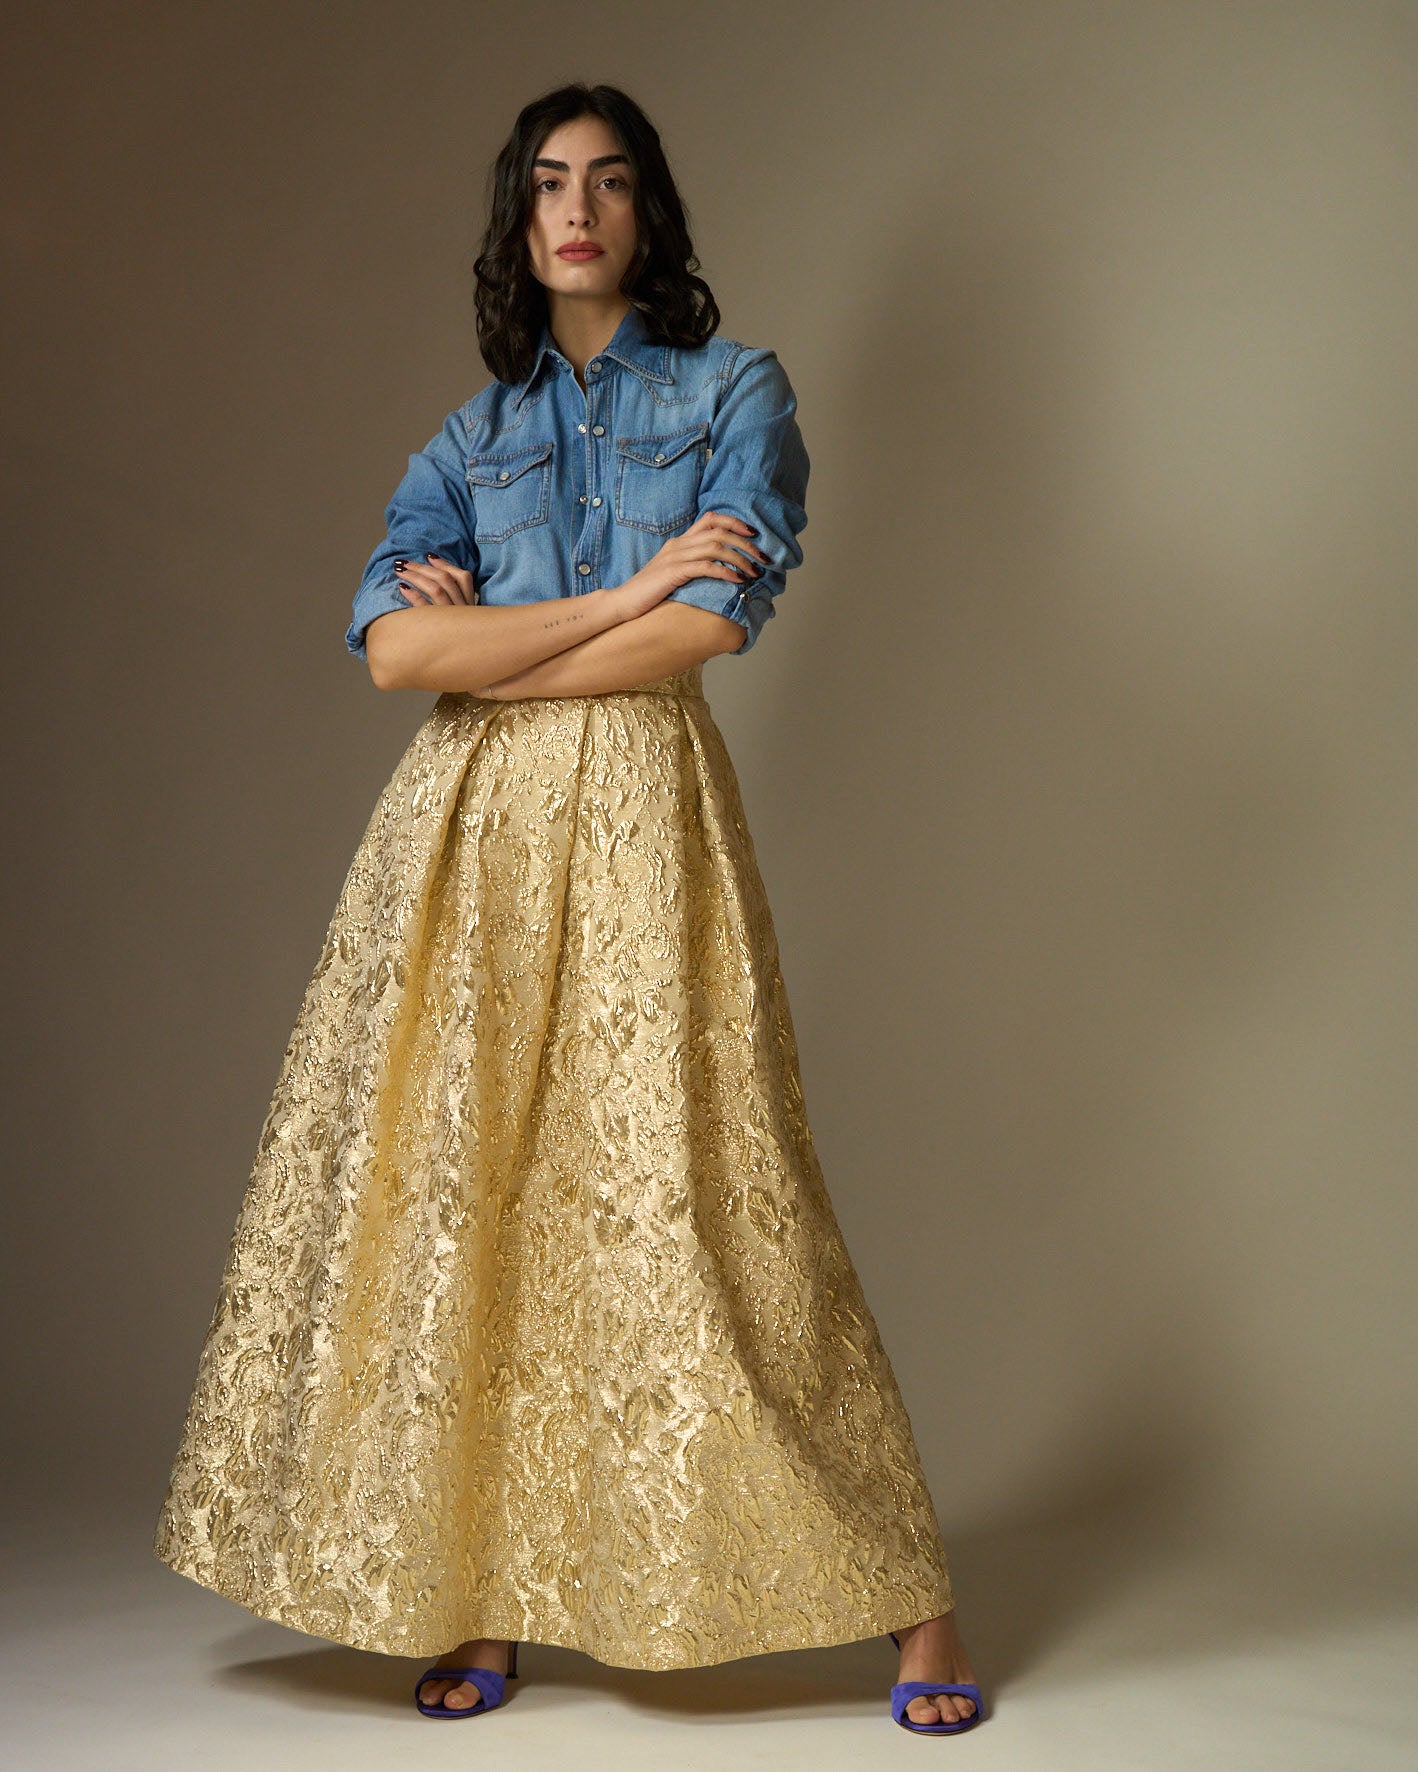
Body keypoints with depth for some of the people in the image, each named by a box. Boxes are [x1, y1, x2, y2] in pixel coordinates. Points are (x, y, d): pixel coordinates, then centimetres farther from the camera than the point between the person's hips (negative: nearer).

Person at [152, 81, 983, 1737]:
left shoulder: (735, 390, 9)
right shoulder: (471, 436, 17)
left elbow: (711, 628, -7)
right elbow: (393, 646, -1)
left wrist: (489, 651, -3)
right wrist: (629, 591, -6)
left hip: (638, 811, -3)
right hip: (467, 827, 4)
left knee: (691, 1197, -7)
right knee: (460, 1192, -1)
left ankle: (910, 1596, 3)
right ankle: (478, 1599, 9)